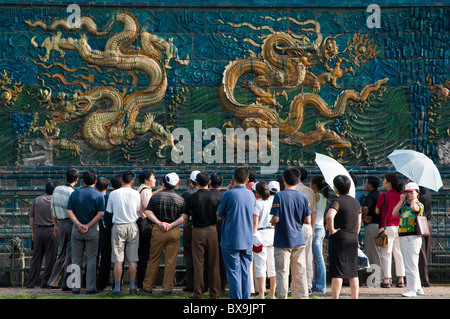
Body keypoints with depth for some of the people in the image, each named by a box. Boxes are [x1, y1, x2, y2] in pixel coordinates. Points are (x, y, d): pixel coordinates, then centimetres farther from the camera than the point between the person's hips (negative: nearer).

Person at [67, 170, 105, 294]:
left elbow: (69, 211, -4)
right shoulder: (99, 195, -4)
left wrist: (79, 224, -10)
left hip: (76, 229, 2)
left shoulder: (74, 194, 3)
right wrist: (88, 226, -10)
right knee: (91, 259, 4)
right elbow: (100, 214, -12)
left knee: (76, 259, 9)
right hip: (92, 230, -2)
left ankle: (75, 286, 8)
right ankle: (90, 287, 3)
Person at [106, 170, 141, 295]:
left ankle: (117, 287, 3)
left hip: (118, 226, -1)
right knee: (132, 259, 7)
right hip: (132, 226, 1)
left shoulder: (113, 194, -4)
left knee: (118, 260, 2)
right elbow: (138, 210, 7)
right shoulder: (135, 193, -2)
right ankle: (132, 287, 10)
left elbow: (109, 211, 4)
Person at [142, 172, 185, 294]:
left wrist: (159, 223, -11)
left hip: (158, 230, 0)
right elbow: (183, 217, -8)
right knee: (170, 261, 5)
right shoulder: (180, 199, 1)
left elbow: (148, 212, -8)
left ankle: (147, 286, 15)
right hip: (174, 232, 0)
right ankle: (167, 288, 7)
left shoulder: (155, 197, 1)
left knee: (153, 260, 9)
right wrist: (172, 224, -10)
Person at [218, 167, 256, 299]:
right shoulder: (251, 195, 4)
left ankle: (236, 298, -2)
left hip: (231, 240, -5)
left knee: (233, 272, -1)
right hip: (247, 241, 5)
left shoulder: (229, 194, -12)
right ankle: (246, 298, 11)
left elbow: (220, 214, 0)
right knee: (245, 273, 10)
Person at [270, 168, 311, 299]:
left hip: (282, 240, -4)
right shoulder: (303, 197, 1)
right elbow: (307, 220, 1)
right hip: (299, 240, 4)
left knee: (282, 273, -1)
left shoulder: (279, 196, -10)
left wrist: (272, 222, 8)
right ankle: (301, 296, 15)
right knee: (300, 273, 10)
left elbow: (275, 219, -14)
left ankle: (282, 296, -3)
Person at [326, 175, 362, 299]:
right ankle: (355, 297, 14)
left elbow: (329, 216, -33)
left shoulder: (337, 202, -13)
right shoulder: (356, 202, 10)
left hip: (339, 239, -7)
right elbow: (359, 224, 15)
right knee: (353, 272, 11)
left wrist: (331, 229, -19)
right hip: (353, 239, 7)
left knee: (337, 273, -4)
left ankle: (335, 298, -4)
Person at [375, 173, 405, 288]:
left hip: (387, 227, -5)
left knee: (386, 254, 0)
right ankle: (401, 280, 11)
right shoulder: (400, 195, 5)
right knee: (399, 253, 10)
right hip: (399, 226, 5)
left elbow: (377, 211, -1)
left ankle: (386, 280, -2)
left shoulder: (383, 195, -9)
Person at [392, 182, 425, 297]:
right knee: (409, 264, 14)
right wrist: (401, 200, 7)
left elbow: (414, 208, -27)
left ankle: (412, 290, -7)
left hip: (413, 237, -8)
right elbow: (394, 213, 7)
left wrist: (413, 200, -8)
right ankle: (418, 288, 24)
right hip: (403, 237, 8)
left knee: (411, 264, -10)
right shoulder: (404, 205, 18)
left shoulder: (420, 205, -4)